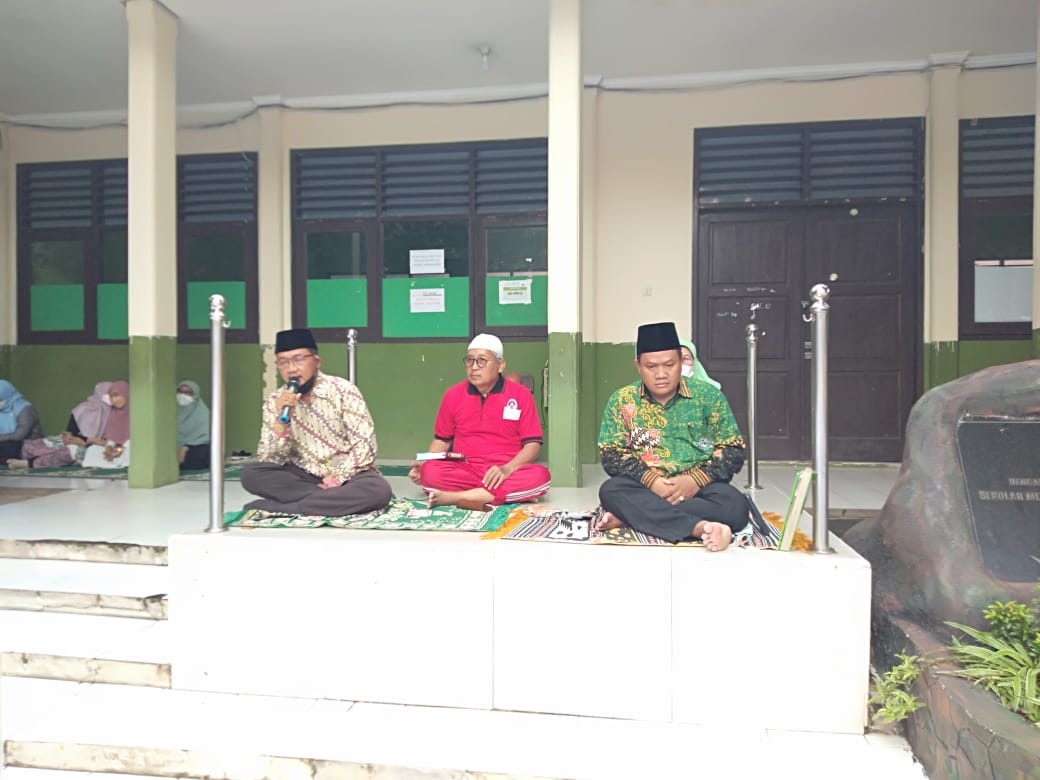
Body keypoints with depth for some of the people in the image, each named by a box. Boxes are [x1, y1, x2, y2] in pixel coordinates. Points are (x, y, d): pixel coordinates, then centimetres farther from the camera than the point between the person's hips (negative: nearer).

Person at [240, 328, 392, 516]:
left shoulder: (343, 391, -10)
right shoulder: (274, 402, -1)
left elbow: (365, 445, -13)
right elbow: (268, 461, -6)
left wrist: (336, 479, -22)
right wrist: (282, 420, -21)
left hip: (346, 475, -2)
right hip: (303, 475, 3)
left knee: (379, 490, -34)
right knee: (251, 473, -21)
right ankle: (336, 499, -20)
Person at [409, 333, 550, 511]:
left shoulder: (521, 394, 0)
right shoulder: (453, 394, 6)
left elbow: (533, 444, -3)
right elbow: (442, 439, 15)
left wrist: (507, 469, -20)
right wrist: (423, 465, -4)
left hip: (507, 473, -1)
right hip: (464, 471, 1)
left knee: (539, 476, -33)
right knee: (430, 472, -29)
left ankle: (454, 497, -30)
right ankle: (513, 494, -27)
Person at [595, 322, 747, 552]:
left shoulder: (709, 396, 3)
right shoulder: (622, 400, 3)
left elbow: (734, 451, 1)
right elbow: (610, 455, -2)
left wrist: (696, 480, -16)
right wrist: (652, 481, -19)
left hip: (699, 488, 1)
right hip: (645, 488, 0)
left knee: (735, 504, -31)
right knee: (611, 490, -30)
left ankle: (629, 517, -27)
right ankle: (700, 527, -40)